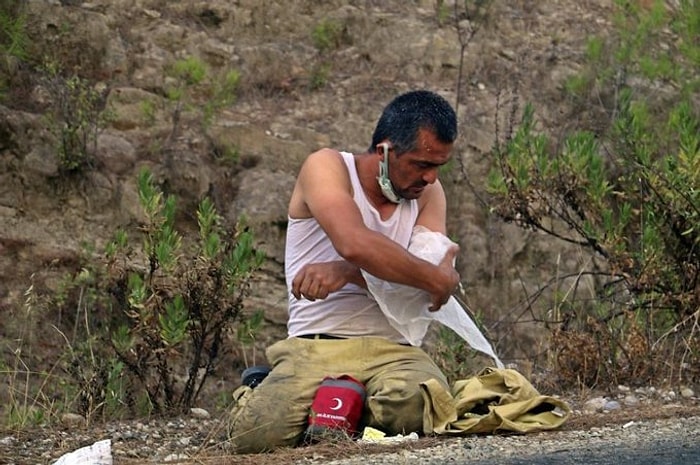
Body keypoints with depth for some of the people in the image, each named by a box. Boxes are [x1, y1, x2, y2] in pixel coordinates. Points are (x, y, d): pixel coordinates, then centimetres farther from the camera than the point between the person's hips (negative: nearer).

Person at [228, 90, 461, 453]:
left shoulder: (428, 193, 14)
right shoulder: (326, 168, 0)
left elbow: (433, 272, -4)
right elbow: (355, 243, -20)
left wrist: (346, 272, -19)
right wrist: (436, 279, -13)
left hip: (392, 350, 2)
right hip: (314, 348, -2)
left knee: (421, 406, -35)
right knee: (256, 434, -29)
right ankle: (255, 396, 10)